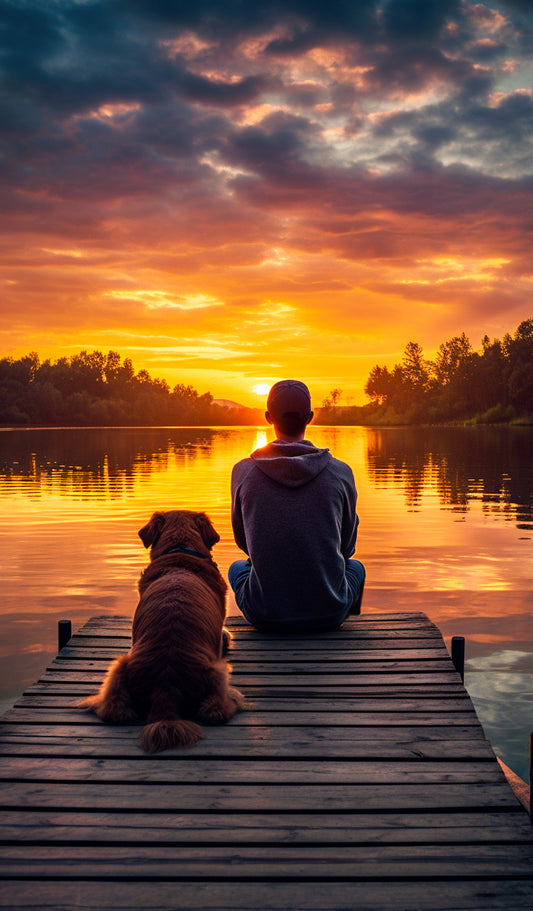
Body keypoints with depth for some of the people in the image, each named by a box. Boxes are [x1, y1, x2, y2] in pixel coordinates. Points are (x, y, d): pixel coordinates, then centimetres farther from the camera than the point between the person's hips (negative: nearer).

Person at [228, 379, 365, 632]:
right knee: (355, 566, 34)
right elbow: (347, 546, 8)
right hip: (330, 613, 0)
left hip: (264, 615, 0)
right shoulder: (340, 472, -6)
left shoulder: (243, 472, -6)